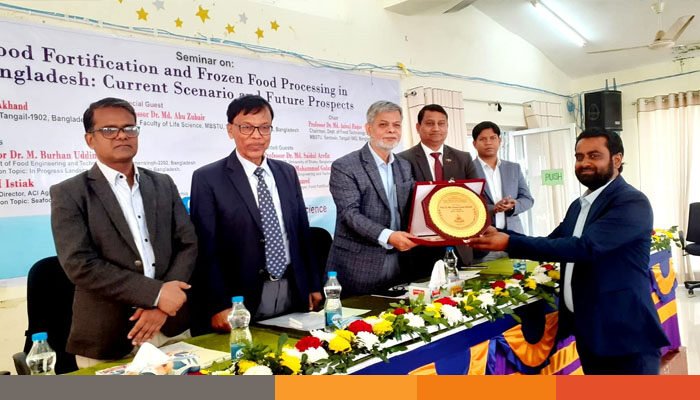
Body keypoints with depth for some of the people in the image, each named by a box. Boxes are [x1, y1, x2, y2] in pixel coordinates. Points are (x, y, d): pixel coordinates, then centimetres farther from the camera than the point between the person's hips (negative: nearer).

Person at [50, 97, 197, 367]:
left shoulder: (163, 185, 8)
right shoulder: (69, 193, -3)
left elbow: (188, 245, 3)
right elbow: (79, 264, -13)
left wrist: (162, 305, -11)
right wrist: (155, 293, -18)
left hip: (172, 328, 4)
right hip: (106, 339, -3)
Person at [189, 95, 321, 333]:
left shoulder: (287, 173, 9)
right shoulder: (208, 178, -7)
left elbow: (302, 231, 12)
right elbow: (206, 248, -10)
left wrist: (313, 285, 11)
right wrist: (219, 306, -14)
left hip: (294, 294, 5)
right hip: (241, 301, -4)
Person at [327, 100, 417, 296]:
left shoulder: (404, 167, 13)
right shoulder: (344, 167, -8)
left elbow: (409, 210, 12)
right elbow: (350, 214, -16)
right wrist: (387, 236, -29)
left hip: (397, 263, 6)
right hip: (358, 267, -5)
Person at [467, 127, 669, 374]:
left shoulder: (632, 202, -15)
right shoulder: (578, 205, 12)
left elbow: (583, 247, -27)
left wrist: (510, 243, -29)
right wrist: (500, 235, -2)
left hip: (624, 334, -8)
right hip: (587, 329, 8)